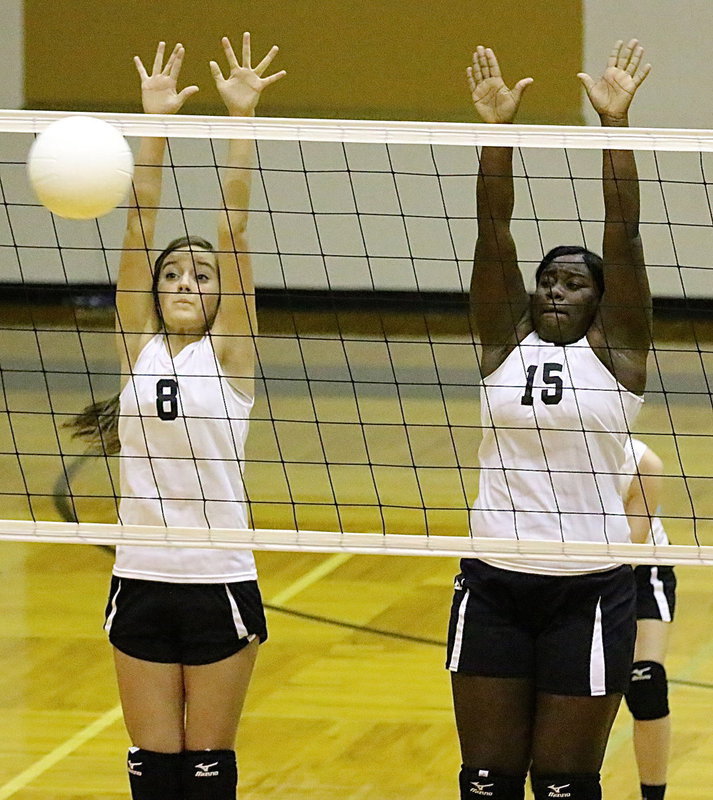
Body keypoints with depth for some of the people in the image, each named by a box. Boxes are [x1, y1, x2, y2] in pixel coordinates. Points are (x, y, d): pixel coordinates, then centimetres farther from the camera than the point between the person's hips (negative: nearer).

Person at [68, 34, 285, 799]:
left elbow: (234, 229, -7)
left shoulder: (227, 352, -1)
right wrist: (156, 121, -9)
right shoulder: (138, 348, 5)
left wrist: (241, 117, -13)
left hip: (219, 585, -2)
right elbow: (139, 228, -2)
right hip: (141, 583, 2)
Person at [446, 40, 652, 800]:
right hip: (493, 586, 2)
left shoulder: (616, 353, 1)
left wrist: (615, 123, -15)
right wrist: (496, 126, -10)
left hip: (588, 593, -2)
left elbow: (622, 232, -7)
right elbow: (493, 232, -2)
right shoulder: (505, 344, 6)